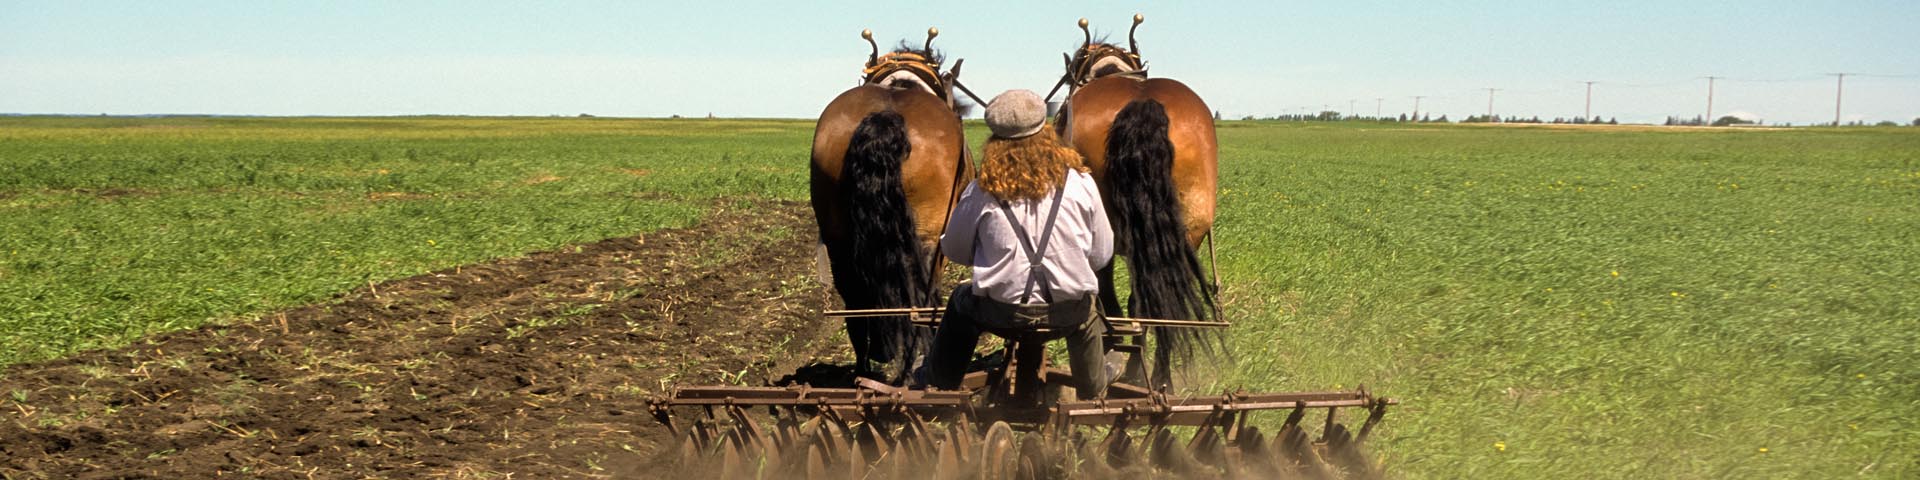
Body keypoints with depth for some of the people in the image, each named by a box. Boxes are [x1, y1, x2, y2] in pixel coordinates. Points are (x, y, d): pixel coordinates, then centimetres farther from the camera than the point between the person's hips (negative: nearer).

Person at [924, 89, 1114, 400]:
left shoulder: (981, 193, -7)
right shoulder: (1079, 182, -5)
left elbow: (954, 251, 7)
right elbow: (1102, 254, 3)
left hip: (1003, 315, -1)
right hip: (1069, 315, 1)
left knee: (960, 302, 33)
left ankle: (939, 390, 42)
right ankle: (1094, 396, 47)